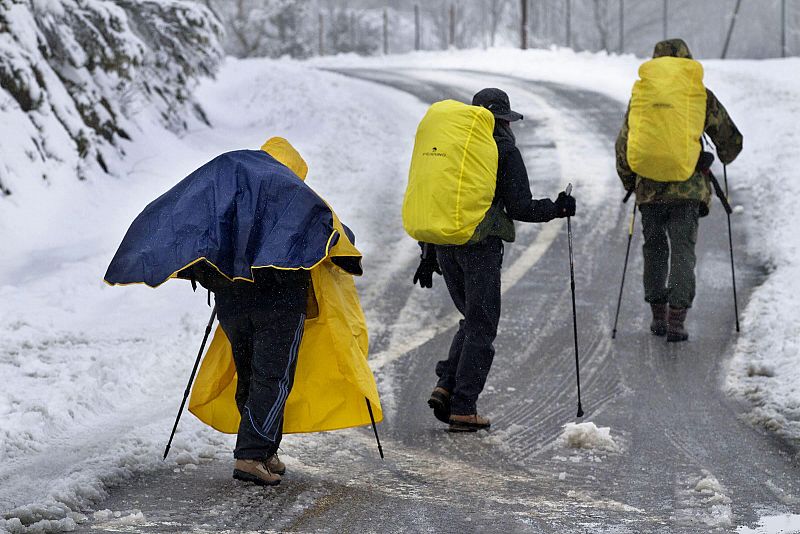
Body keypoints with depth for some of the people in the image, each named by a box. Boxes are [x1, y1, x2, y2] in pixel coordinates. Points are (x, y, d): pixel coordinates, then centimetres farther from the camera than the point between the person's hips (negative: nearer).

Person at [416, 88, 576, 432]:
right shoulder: (504, 150, -4)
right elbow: (520, 208, -8)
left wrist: (428, 254, 19)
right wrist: (557, 209, 8)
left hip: (443, 245, 6)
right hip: (481, 245, -6)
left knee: (472, 320, 20)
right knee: (481, 328, 2)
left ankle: (446, 388, 4)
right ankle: (463, 408, -2)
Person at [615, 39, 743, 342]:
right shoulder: (701, 96, 1)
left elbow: (624, 144, 6)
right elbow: (731, 140, 5)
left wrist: (629, 182, 21)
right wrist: (725, 158, 28)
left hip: (650, 189, 1)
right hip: (689, 188, -1)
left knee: (654, 249, 17)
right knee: (683, 251, 2)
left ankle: (658, 315, 19)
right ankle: (676, 320, -7)